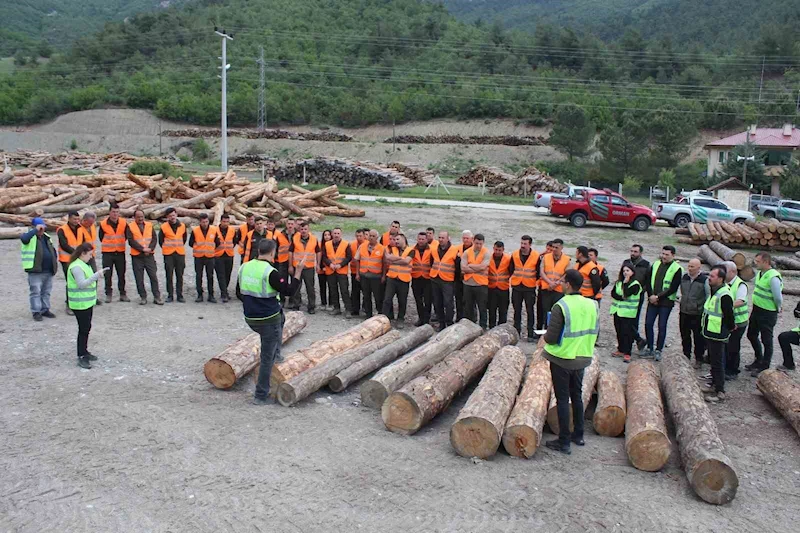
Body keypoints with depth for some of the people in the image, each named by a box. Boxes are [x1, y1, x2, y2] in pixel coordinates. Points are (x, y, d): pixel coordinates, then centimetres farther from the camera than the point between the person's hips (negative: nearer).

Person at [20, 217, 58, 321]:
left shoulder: (46, 237, 15)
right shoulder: (30, 236, -6)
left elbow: (52, 249, 26)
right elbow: (24, 239, -32)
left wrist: (55, 259, 15)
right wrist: (35, 230, -27)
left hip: (49, 271, 7)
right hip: (35, 271, -7)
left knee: (46, 292, 14)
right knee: (35, 292, -1)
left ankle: (45, 309, 25)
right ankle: (36, 312, 6)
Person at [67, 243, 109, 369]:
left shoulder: (83, 264, 13)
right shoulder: (76, 267, -19)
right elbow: (82, 284, -26)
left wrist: (97, 275, 9)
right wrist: (96, 276, -28)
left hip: (87, 302, 10)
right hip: (80, 304, -10)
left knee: (86, 328, 16)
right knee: (83, 329, -6)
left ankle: (84, 351, 28)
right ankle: (81, 357, 0)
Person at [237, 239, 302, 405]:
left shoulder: (244, 267, 1)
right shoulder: (270, 272, -21)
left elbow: (239, 293, 12)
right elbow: (289, 291, -19)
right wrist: (298, 272, -12)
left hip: (250, 319, 7)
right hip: (269, 320, -7)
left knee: (280, 316, 35)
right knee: (267, 359, 6)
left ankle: (276, 354, 36)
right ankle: (261, 396, 13)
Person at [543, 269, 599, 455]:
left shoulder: (561, 307, -22)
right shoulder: (592, 305, -2)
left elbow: (551, 338, -21)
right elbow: (595, 333, 7)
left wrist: (545, 336, 0)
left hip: (562, 359, -6)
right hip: (582, 358, 6)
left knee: (562, 399, 3)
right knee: (577, 396, 20)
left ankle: (563, 441, 10)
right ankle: (578, 435, 31)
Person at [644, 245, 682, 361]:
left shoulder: (677, 269, -8)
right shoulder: (655, 264, 7)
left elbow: (673, 289, -12)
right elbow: (648, 281, 8)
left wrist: (658, 297, -15)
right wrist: (651, 295, -6)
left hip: (666, 302, -5)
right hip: (652, 300, 5)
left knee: (662, 326, 1)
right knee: (648, 324, 5)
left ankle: (658, 351, 12)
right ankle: (650, 349, 18)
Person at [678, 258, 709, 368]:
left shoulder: (704, 280, -12)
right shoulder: (684, 278, 6)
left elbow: (709, 297, -7)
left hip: (698, 315, -5)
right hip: (684, 313, 5)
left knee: (699, 338, 6)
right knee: (685, 337, 15)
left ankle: (698, 359, 19)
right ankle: (686, 357, 29)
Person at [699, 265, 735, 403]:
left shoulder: (724, 296, -24)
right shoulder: (714, 291, 8)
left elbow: (729, 316, -20)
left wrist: (731, 327, -4)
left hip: (718, 335, -10)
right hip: (710, 333, 10)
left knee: (717, 363, -3)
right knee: (713, 361, 20)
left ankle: (720, 392, 5)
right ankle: (715, 385, 33)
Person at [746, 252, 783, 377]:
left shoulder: (773, 277, -25)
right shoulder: (759, 273, 4)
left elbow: (778, 297, -24)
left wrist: (778, 308, -7)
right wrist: (756, 305, 16)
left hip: (767, 314, -9)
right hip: (756, 310, 9)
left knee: (766, 341, 6)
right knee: (751, 335, 21)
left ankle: (764, 367, 20)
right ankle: (759, 359, 40)